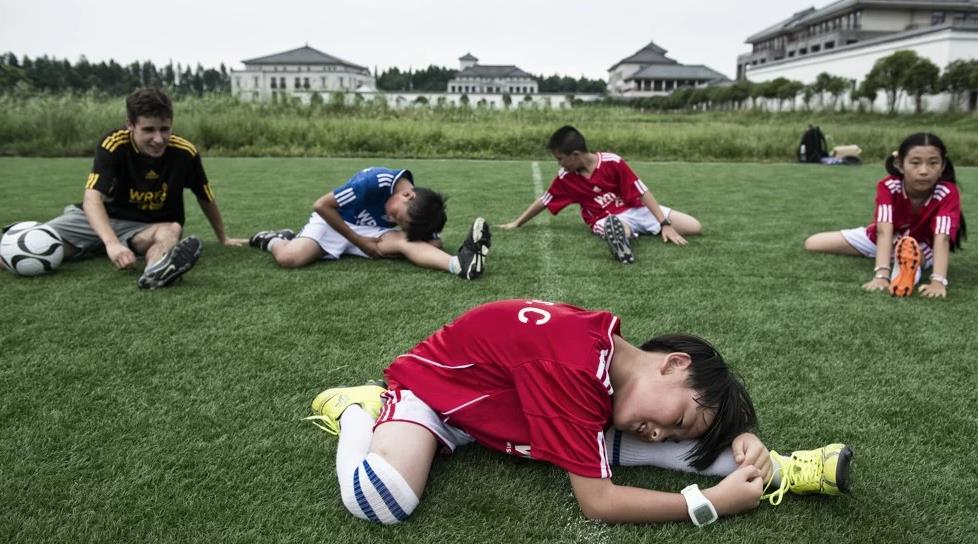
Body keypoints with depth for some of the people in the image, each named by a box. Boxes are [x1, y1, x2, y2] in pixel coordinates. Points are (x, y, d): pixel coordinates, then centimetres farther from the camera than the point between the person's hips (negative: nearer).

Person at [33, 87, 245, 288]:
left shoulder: (185, 152, -15)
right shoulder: (113, 144, -20)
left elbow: (206, 198, 2)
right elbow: (92, 197, -29)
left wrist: (223, 238, 12)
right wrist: (112, 243, -47)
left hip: (149, 227, 1)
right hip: (101, 220, 0)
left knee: (172, 229, -36)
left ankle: (155, 270, -68)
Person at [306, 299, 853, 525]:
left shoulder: (617, 355, -11)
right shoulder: (579, 365, -40)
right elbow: (597, 502, -36)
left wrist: (741, 440, -14)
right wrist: (710, 504, -31)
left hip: (496, 403, 6)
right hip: (435, 382, -6)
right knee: (382, 501, -34)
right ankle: (358, 409, -6)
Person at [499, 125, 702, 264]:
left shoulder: (612, 162, -14)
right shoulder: (565, 177, -4)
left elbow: (643, 193, -13)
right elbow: (543, 201, 10)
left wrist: (665, 224, -17)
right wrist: (516, 223, 12)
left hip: (636, 209, 2)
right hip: (607, 219, -2)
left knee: (694, 227, -10)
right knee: (621, 232, -40)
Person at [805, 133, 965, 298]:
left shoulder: (948, 193, -29)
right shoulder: (888, 186, -28)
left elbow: (942, 238, -43)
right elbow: (884, 232, -40)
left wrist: (938, 281, -61)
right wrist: (881, 275, -55)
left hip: (923, 246, -5)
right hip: (887, 239, 6)